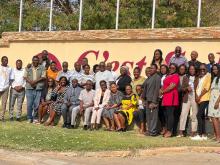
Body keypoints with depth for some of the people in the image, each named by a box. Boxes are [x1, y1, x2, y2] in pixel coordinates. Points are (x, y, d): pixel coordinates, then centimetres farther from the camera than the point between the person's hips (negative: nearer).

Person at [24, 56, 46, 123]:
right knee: (29, 104, -2)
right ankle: (29, 118, 8)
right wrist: (30, 82, -13)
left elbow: (43, 77, -3)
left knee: (36, 104, -1)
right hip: (29, 88, 1)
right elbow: (25, 76, 4)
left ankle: (35, 118, 11)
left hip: (38, 88, -1)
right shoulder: (28, 67, 11)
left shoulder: (42, 68, 7)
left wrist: (35, 81, -14)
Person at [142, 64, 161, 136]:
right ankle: (150, 130, 17)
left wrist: (153, 102, -17)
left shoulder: (157, 77, -8)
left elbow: (156, 90, -13)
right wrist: (144, 98, 14)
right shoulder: (149, 77, 17)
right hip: (148, 100, 8)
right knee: (148, 116, 10)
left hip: (153, 100, -8)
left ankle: (153, 131, 0)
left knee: (153, 116, -5)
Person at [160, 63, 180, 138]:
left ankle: (169, 131, -7)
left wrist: (163, 91, -4)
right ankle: (167, 129, 16)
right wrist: (161, 90, 3)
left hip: (171, 97, -9)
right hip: (166, 97, 9)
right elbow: (164, 85, 23)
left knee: (170, 114, -9)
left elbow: (171, 87, -14)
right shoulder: (168, 76, 22)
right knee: (166, 114, 10)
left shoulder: (175, 76, -7)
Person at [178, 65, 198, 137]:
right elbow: (182, 88, 10)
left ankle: (193, 132, 6)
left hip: (195, 98, -2)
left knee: (194, 115, 0)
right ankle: (181, 132, -1)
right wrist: (187, 88, -11)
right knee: (183, 114, -4)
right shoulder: (185, 78, 13)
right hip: (187, 98, 2)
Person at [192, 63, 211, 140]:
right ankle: (204, 135, 12)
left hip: (204, 99, -8)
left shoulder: (208, 76, -4)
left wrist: (200, 96, -11)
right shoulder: (199, 77, 20)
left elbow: (207, 88, -11)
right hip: (199, 99, 8)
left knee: (199, 115, -15)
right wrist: (196, 96, -6)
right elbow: (196, 86, 12)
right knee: (202, 116, 8)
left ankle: (200, 135, -14)